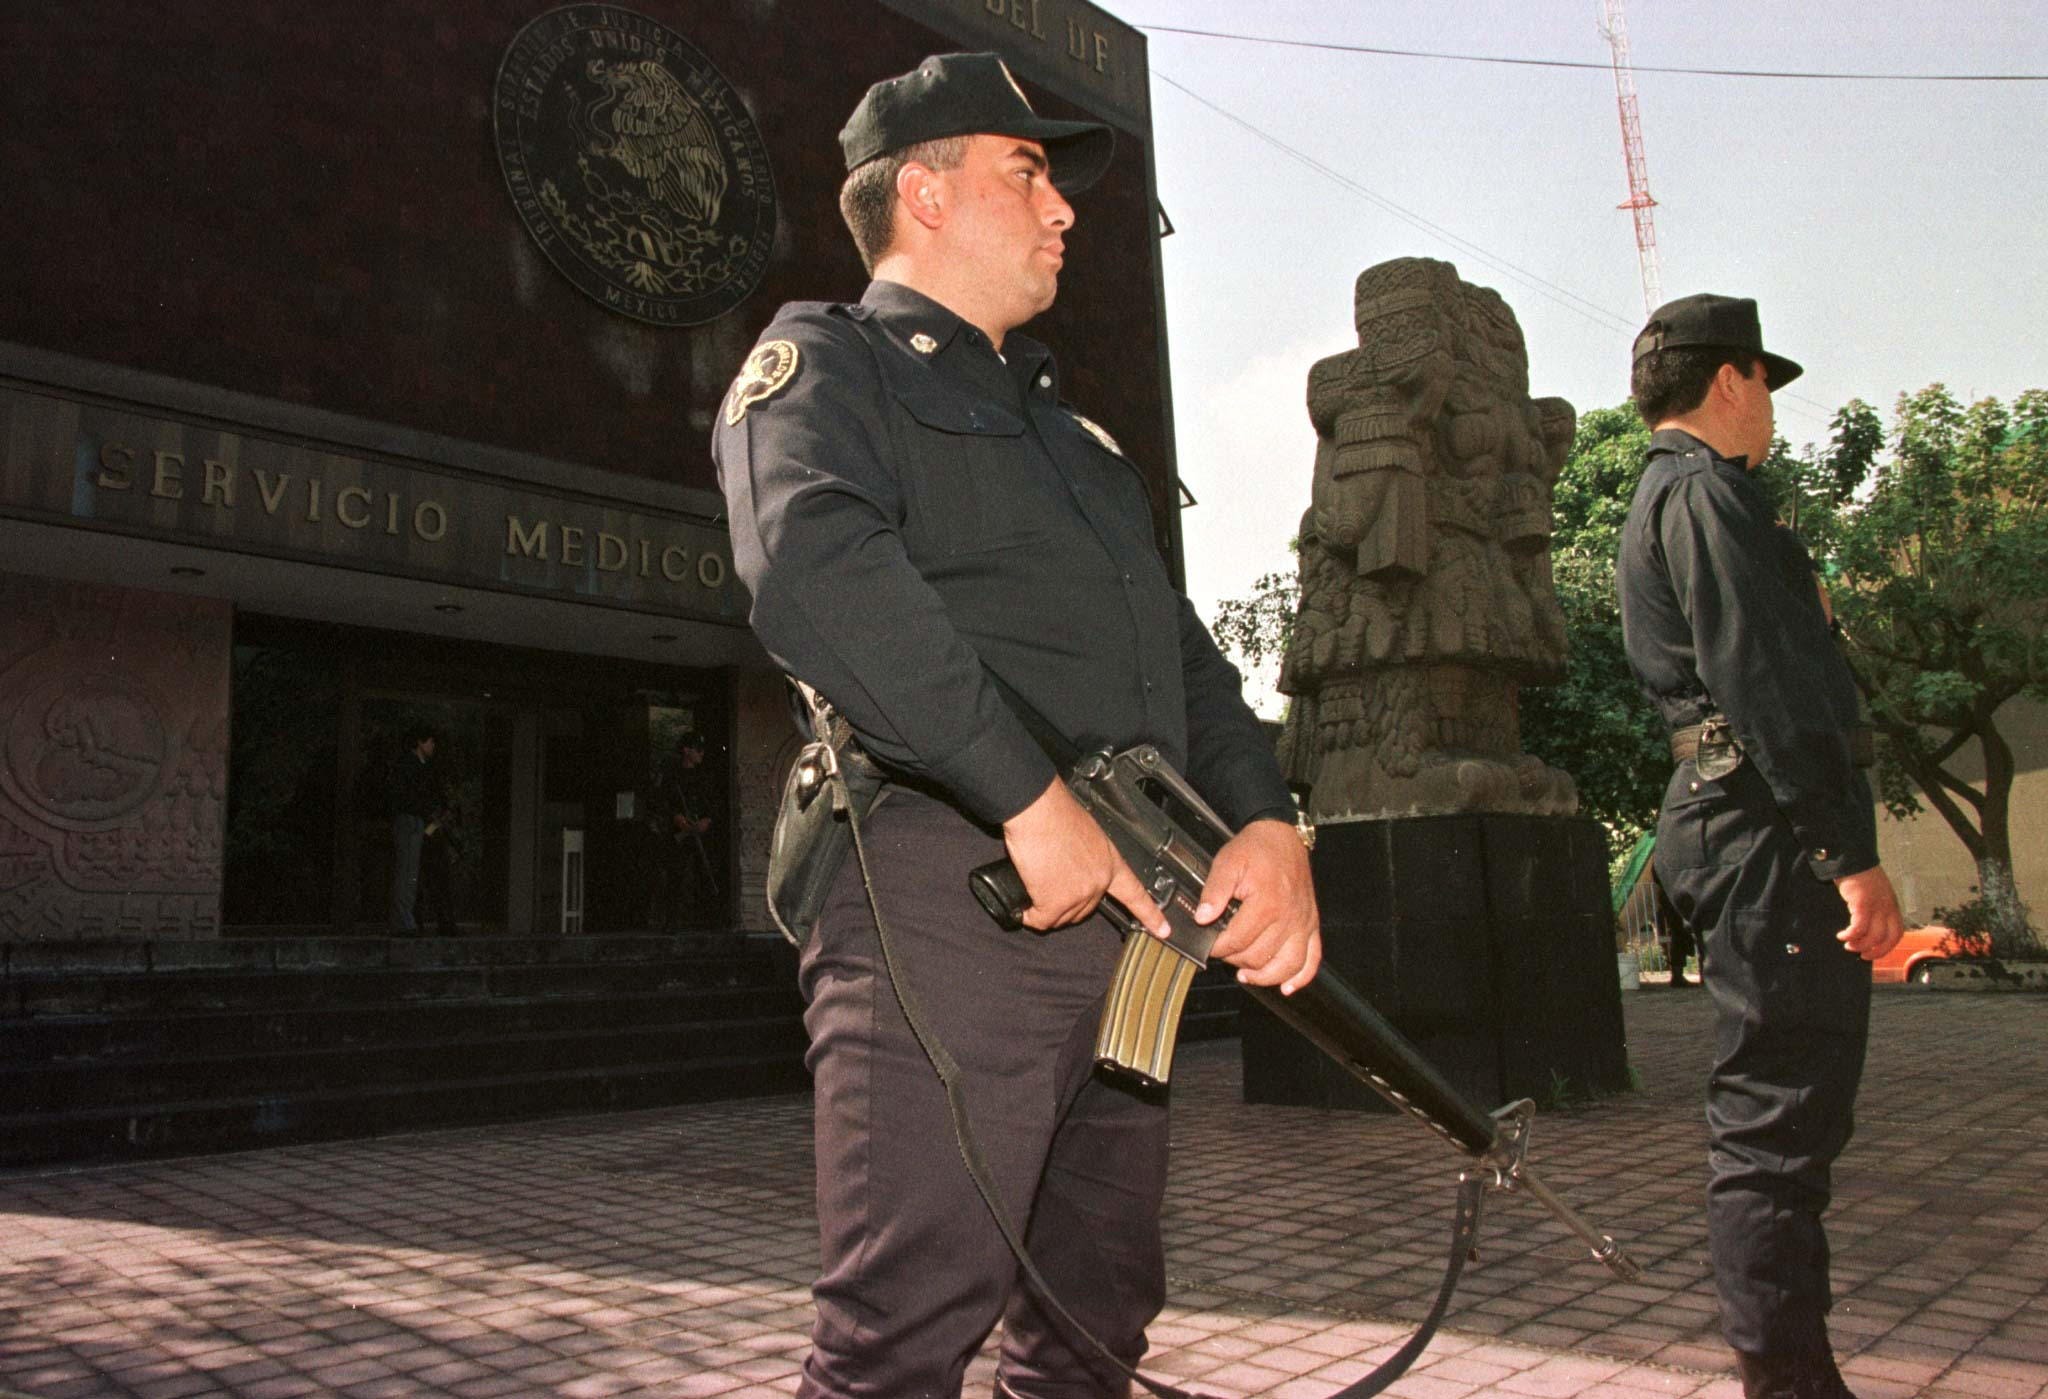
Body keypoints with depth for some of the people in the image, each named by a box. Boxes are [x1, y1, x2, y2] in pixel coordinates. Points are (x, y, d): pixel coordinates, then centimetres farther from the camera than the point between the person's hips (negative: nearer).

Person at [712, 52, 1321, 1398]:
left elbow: (1176, 638, 21)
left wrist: (1268, 820, 2)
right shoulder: (824, 362, 5)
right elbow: (817, 566, -17)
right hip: (945, 890, -8)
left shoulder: (1060, 422, 29)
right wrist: (1030, 798, -22)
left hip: (1123, 905, 8)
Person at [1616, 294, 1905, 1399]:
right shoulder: (1705, 491, -8)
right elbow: (1763, 685, -19)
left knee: (1778, 1106, 15)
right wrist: (1849, 852, -20)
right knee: (1778, 1110, -8)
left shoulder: (1661, 501, 25)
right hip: (1768, 825, -11)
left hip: (1733, 822, 11)